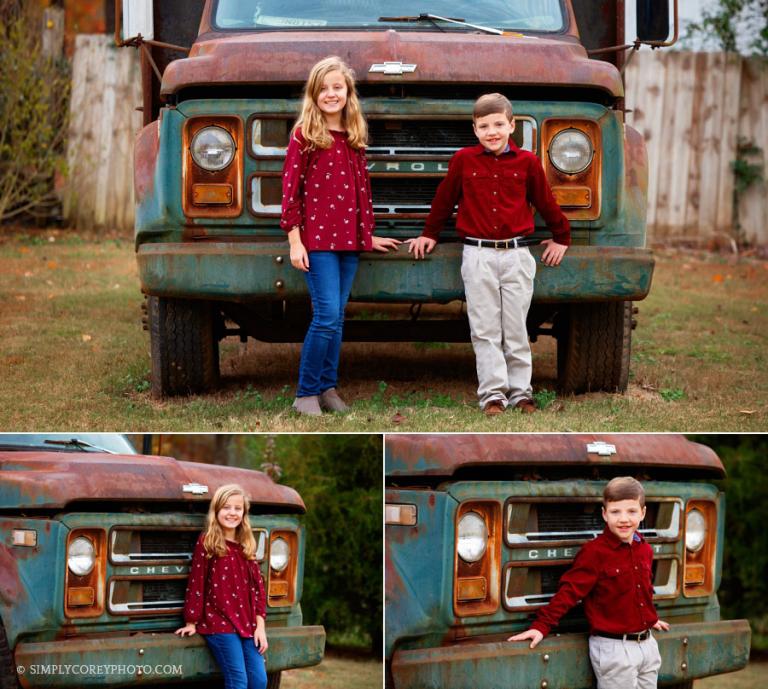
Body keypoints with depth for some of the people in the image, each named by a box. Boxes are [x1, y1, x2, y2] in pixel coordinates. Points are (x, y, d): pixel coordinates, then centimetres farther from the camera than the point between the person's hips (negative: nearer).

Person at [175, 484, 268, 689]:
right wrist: (192, 622, -3)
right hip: (219, 624, -5)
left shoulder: (247, 545, 14)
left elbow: (258, 585, 12)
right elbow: (196, 583, -2)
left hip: (247, 624, 5)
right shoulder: (206, 543, -2)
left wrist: (260, 625, 5)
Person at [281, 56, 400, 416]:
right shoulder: (304, 136, -5)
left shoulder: (354, 137, 11)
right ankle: (306, 394, -2)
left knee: (336, 318, 9)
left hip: (349, 239, 5)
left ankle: (328, 387, 18)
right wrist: (294, 241, -11)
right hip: (317, 239, -5)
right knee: (327, 315, -11)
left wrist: (368, 234, 18)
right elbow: (291, 189, -7)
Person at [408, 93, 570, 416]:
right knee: (485, 330, 0)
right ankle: (493, 393, 3)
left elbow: (546, 203, 15)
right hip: (477, 255, 0)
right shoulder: (463, 160, 2)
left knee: (516, 331, 5)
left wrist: (561, 238, 24)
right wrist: (430, 234, 24)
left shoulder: (527, 162, 3)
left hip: (516, 255, 0)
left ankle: (520, 392, 12)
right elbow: (444, 199, 16)